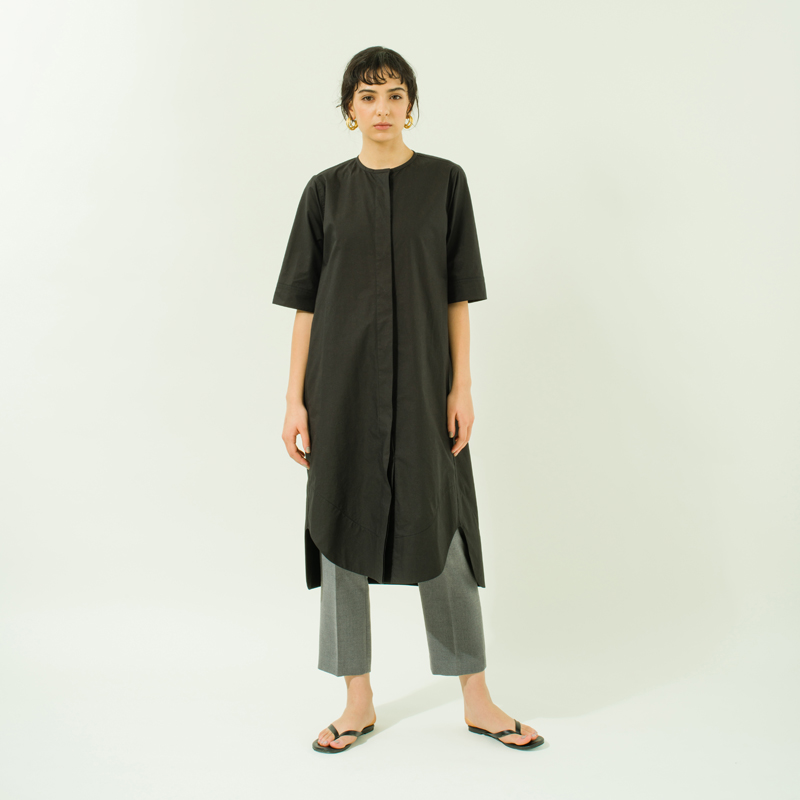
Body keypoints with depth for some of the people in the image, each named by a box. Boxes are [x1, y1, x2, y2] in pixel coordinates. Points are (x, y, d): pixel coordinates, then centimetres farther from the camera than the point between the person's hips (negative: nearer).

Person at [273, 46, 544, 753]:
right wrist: (296, 400, -1)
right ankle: (359, 702, 20)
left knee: (440, 531, 2)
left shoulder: (444, 182, 4)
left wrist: (461, 386, -5)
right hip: (342, 386, 1)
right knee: (343, 529, 5)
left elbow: (458, 294, 2)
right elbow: (306, 303, 4)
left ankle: (478, 700, 17)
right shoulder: (327, 191, 6)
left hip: (421, 384, -1)